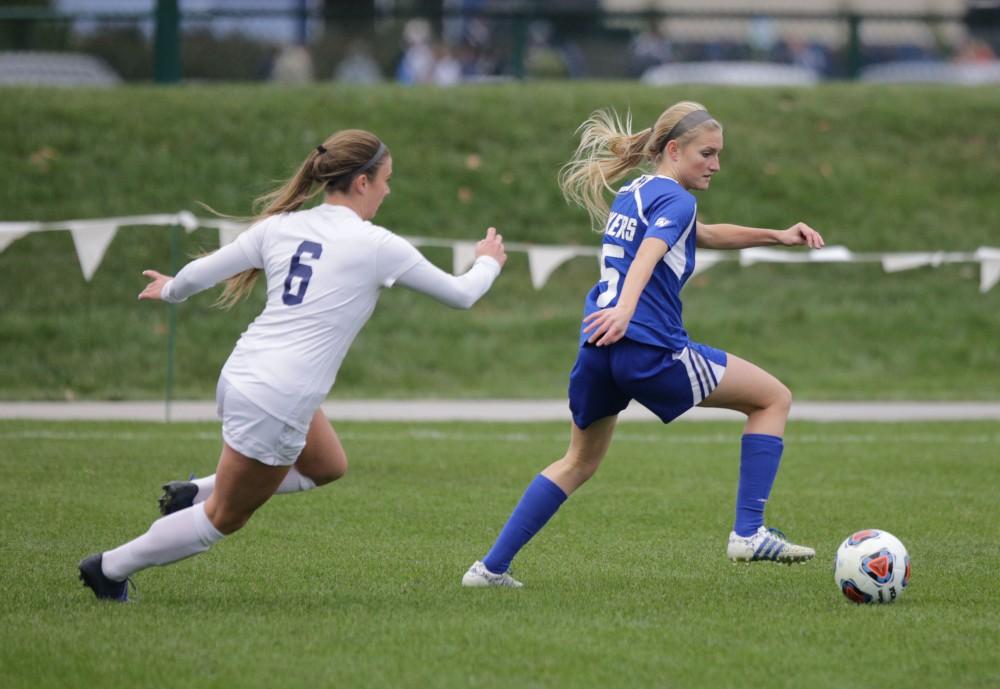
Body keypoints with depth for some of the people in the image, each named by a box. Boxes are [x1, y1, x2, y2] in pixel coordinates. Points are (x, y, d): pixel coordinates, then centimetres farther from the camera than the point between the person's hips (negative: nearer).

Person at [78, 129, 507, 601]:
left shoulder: (281, 226, 3)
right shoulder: (375, 245, -11)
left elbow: (198, 275, 7)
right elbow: (459, 295, 0)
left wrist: (171, 290, 30)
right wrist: (488, 263, 21)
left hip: (243, 376, 7)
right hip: (276, 403, -7)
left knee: (327, 466, 28)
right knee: (226, 519, 10)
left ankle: (196, 495, 23)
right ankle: (109, 569, 17)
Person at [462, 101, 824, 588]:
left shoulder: (634, 193, 23)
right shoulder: (675, 199, -5)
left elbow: (703, 235, 37)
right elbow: (648, 256, -25)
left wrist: (777, 236, 30)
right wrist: (626, 308, -42)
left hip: (598, 346, 8)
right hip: (650, 349, -8)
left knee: (579, 462, 25)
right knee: (774, 398, 5)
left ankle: (491, 567, 17)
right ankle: (748, 534, -2)